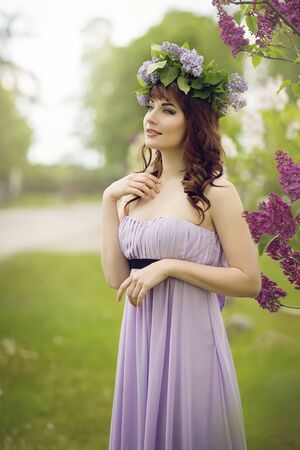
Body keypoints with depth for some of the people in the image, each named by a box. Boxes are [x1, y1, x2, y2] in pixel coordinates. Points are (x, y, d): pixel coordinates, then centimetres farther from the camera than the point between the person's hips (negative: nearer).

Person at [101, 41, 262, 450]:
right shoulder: (136, 190, 6)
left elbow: (249, 281, -11)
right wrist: (109, 200, -1)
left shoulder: (214, 191, -9)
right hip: (139, 339, 6)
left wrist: (168, 266, -18)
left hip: (188, 337, -5)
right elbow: (116, 277, 3)